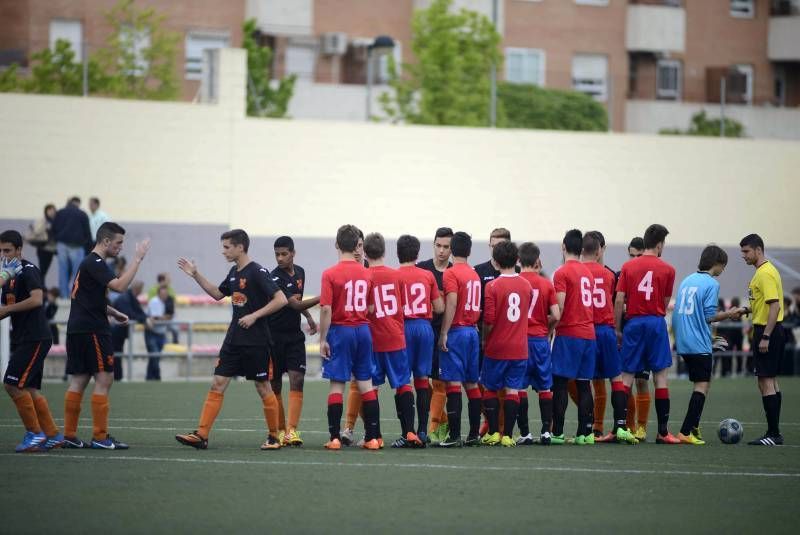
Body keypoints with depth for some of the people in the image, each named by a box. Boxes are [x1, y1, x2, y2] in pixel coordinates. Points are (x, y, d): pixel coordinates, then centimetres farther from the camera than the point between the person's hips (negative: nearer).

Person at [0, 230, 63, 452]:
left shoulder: (28, 271, -11)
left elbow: (37, 299, -24)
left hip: (35, 339, -10)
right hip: (21, 340, 10)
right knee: (30, 389, 8)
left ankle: (34, 433, -5)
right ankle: (52, 435, 13)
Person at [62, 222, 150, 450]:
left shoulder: (89, 263, 19)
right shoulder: (95, 263, -12)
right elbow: (120, 286, -25)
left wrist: (114, 313, 17)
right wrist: (138, 258, -19)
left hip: (77, 329, 10)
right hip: (92, 329, -10)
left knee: (79, 380, 9)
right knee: (104, 379, -7)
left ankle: (69, 436, 8)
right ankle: (100, 437, -8)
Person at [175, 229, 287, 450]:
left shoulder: (257, 272, -13)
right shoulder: (234, 273, 11)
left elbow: (281, 299, -19)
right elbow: (217, 293, 27)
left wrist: (254, 316, -21)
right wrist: (196, 275, 19)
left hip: (256, 341, -8)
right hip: (233, 340, 8)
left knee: (263, 387, 1)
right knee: (217, 384, 0)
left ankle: (274, 437, 14)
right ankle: (201, 435, -4)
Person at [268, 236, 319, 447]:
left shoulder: (300, 272, 8)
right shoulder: (275, 277, -15)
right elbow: (295, 304, -22)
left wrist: (309, 318, 18)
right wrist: (321, 298, -26)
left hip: (295, 336, 5)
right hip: (275, 336, -5)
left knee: (297, 380, -10)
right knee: (275, 386, 2)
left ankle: (292, 430, -16)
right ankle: (280, 430, 14)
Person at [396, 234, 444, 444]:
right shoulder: (428, 276, 6)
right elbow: (439, 308, 9)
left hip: (404, 327, -3)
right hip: (425, 326, 3)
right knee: (423, 379, 8)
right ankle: (423, 430, 8)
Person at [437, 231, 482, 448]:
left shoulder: (451, 273, -10)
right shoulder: (475, 274, 12)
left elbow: (451, 303, -17)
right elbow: (477, 304, 14)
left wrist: (444, 333, -16)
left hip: (456, 331, -7)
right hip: (473, 331, 7)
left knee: (453, 383, -7)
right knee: (471, 384, 12)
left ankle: (454, 436, -11)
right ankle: (474, 434, 14)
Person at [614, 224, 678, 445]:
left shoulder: (628, 266, 4)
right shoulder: (667, 269, 0)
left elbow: (619, 300, 0)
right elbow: (665, 303, 7)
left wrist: (617, 329, 6)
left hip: (633, 322, 2)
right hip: (656, 323, -2)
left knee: (626, 376, 5)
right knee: (661, 376, 3)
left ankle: (620, 425, -4)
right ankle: (663, 431, 2)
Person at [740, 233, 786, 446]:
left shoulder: (766, 273, -16)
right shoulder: (762, 271, 16)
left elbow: (775, 306, -23)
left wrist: (765, 337, -24)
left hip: (767, 331, -11)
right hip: (771, 332, 11)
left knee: (766, 382, -10)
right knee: (771, 381, 12)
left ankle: (773, 434, -10)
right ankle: (774, 433, 16)